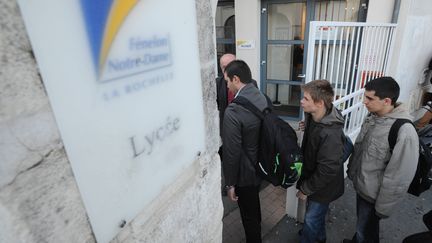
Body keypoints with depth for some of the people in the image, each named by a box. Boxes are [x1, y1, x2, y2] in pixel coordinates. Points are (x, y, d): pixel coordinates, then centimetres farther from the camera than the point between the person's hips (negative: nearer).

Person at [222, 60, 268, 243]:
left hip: (245, 172, -8)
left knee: (248, 213, 16)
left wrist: (230, 183, -12)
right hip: (260, 166, 9)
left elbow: (232, 152, -26)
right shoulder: (263, 98, -5)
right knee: (254, 204, 33)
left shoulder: (233, 110, -30)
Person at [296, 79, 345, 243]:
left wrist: (305, 189, -18)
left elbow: (327, 170, -29)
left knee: (311, 220, 13)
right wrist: (307, 128, -7)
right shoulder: (314, 117, -9)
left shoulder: (330, 134, -35)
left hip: (322, 186, -8)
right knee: (316, 214, 30)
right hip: (312, 177, 9)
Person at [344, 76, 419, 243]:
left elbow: (399, 178, -23)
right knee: (362, 225, 29)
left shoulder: (404, 132, -29)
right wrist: (351, 170, 16)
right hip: (360, 186, 6)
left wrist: (383, 207, -15)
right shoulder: (372, 117, -5)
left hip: (374, 195, -6)